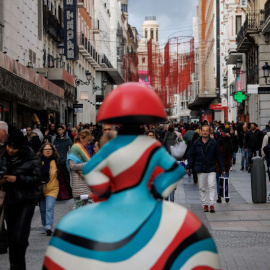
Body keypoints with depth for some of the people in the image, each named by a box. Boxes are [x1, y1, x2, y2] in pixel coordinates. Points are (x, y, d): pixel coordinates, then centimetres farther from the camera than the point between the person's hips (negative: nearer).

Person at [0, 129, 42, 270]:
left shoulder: (30, 159, -13)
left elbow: (37, 179, -14)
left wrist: (17, 179, -23)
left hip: (27, 200, -5)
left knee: (20, 236, -13)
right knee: (11, 236, 10)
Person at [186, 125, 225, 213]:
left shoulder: (213, 143, 0)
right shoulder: (196, 143, 2)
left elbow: (218, 156, 5)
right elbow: (191, 155, 7)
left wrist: (222, 168, 4)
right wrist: (188, 167, 0)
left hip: (211, 168, -2)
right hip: (200, 169, 2)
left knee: (212, 186, -11)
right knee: (201, 188, 7)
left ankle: (212, 204, -6)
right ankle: (204, 204, 17)